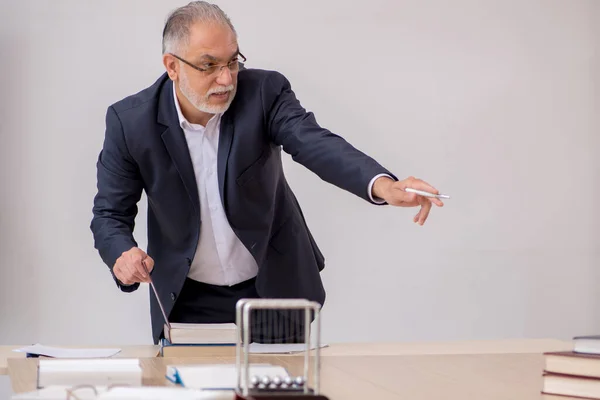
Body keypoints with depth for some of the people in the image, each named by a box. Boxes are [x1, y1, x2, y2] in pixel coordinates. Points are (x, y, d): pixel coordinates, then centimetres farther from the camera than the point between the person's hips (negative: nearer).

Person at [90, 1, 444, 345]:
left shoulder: (264, 92, -16)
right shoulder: (131, 121, -14)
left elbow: (316, 143, -31)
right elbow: (110, 215, -7)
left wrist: (383, 185, -51)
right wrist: (122, 255, -31)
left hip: (274, 288, 1)